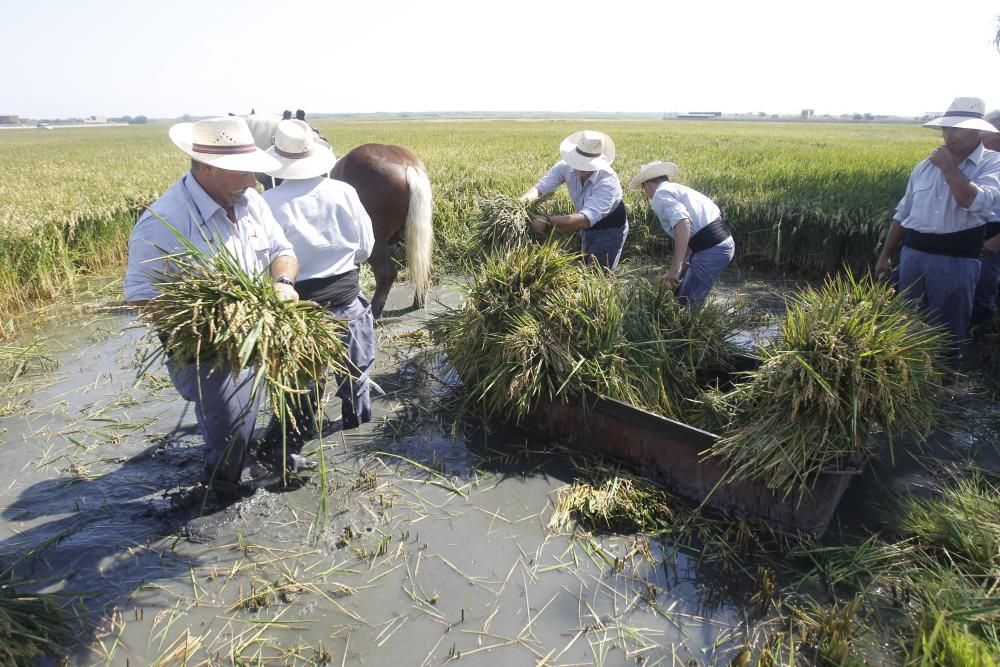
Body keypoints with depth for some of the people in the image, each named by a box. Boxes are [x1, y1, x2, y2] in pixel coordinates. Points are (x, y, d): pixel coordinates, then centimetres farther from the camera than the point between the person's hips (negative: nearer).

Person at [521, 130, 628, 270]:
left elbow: (586, 219, -45)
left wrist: (547, 222, -53)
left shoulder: (608, 181, -35)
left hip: (609, 231, -5)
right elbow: (540, 187, -21)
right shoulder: (567, 166, -19)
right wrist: (522, 201, -44)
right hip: (586, 228, 6)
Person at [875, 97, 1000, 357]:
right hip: (912, 254, 5)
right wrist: (885, 255, 13)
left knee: (947, 331, 5)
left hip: (956, 260, -4)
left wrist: (949, 167, -17)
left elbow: (977, 202, -25)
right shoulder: (925, 166, 9)